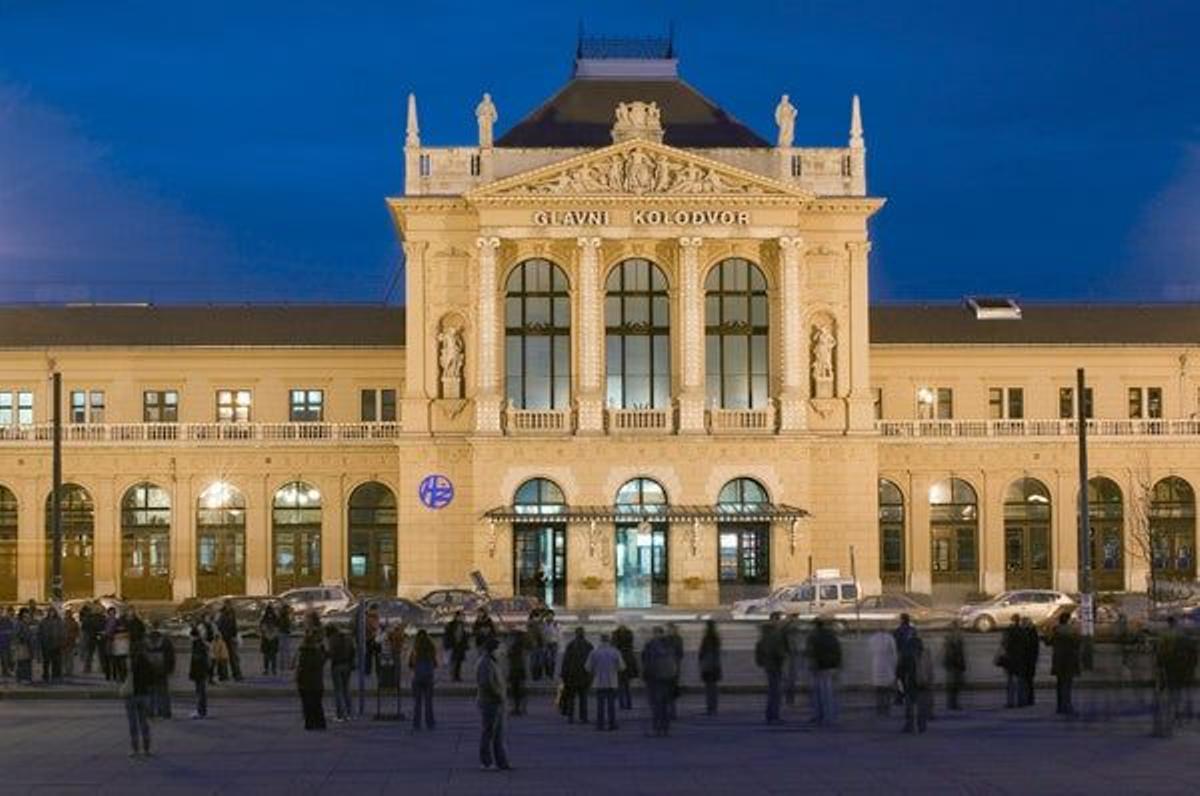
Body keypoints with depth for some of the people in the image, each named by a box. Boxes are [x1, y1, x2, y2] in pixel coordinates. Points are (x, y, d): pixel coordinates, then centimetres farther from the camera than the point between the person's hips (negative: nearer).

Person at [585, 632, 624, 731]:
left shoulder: (594, 652, -7)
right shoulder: (615, 652, -5)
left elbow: (588, 667, -5)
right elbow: (621, 666, -5)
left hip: (599, 682, 0)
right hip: (612, 682, 0)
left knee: (600, 704, 6)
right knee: (611, 704, 6)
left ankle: (600, 725, 3)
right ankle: (612, 724, 4)